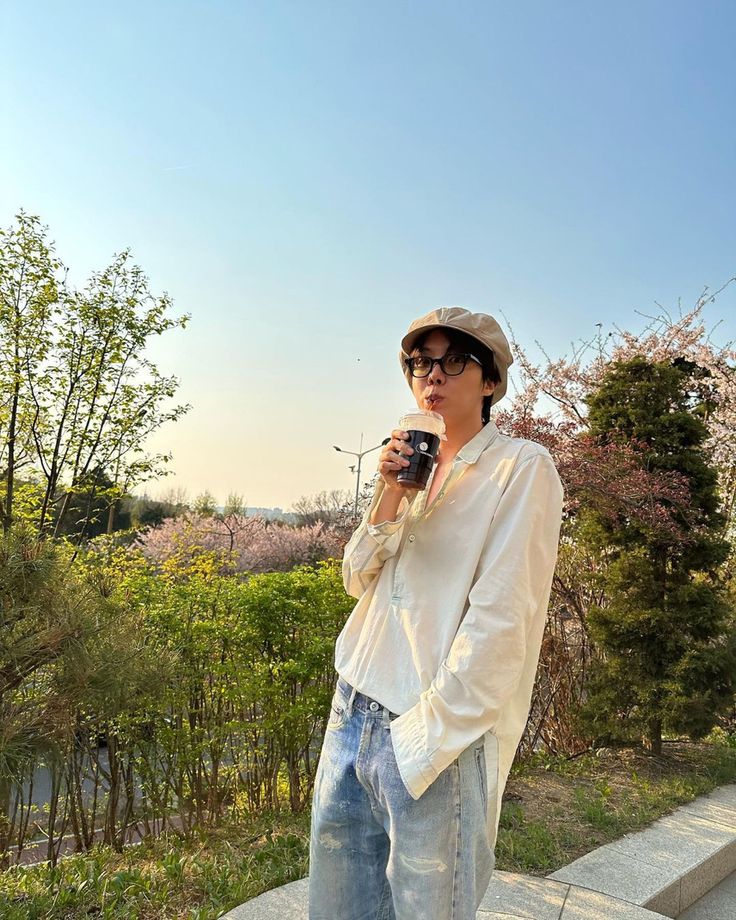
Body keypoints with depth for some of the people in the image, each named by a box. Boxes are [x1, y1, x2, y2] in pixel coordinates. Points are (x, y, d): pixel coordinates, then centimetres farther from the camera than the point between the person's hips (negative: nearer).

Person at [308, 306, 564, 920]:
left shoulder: (523, 467, -10)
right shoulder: (414, 464, 10)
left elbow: (499, 622, -17)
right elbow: (358, 581, 6)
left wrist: (422, 737, -15)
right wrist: (388, 494, -9)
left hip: (437, 739, -6)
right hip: (353, 710, 6)